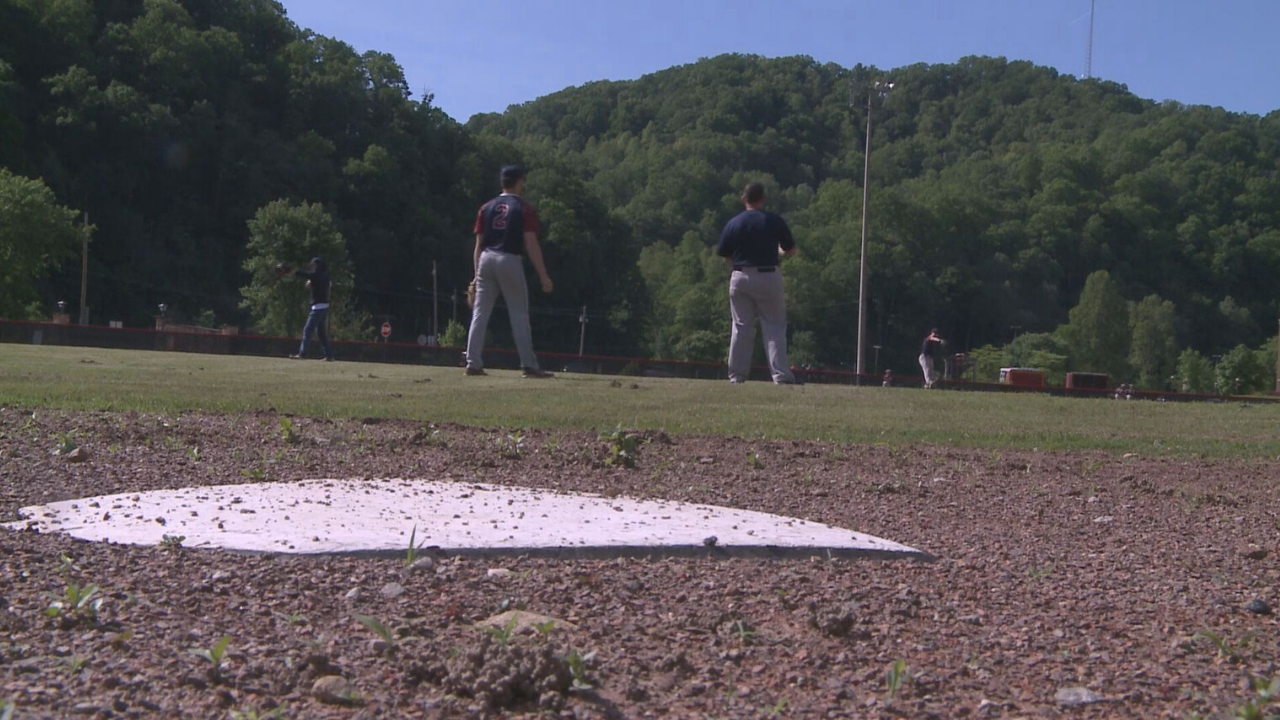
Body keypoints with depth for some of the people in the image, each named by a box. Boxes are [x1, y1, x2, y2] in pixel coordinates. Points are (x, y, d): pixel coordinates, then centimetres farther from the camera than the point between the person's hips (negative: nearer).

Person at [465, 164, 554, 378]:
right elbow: (531, 245, -9)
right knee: (519, 315, 1)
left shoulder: (486, 208, 11)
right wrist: (543, 275, -7)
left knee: (480, 313, 6)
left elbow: (479, 244, 10)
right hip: (510, 261, -4)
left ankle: (473, 363, 4)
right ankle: (529, 365, -1)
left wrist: (477, 274, 14)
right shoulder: (525, 209, -2)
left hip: (486, 259, 4)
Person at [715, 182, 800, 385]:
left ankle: (737, 374, 9)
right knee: (774, 327, 2)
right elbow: (791, 250, 5)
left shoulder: (733, 223, 1)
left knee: (741, 327, 8)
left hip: (740, 278, 2)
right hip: (768, 276, -2)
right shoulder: (775, 221, -3)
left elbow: (725, 256, 4)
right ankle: (781, 374, -5)